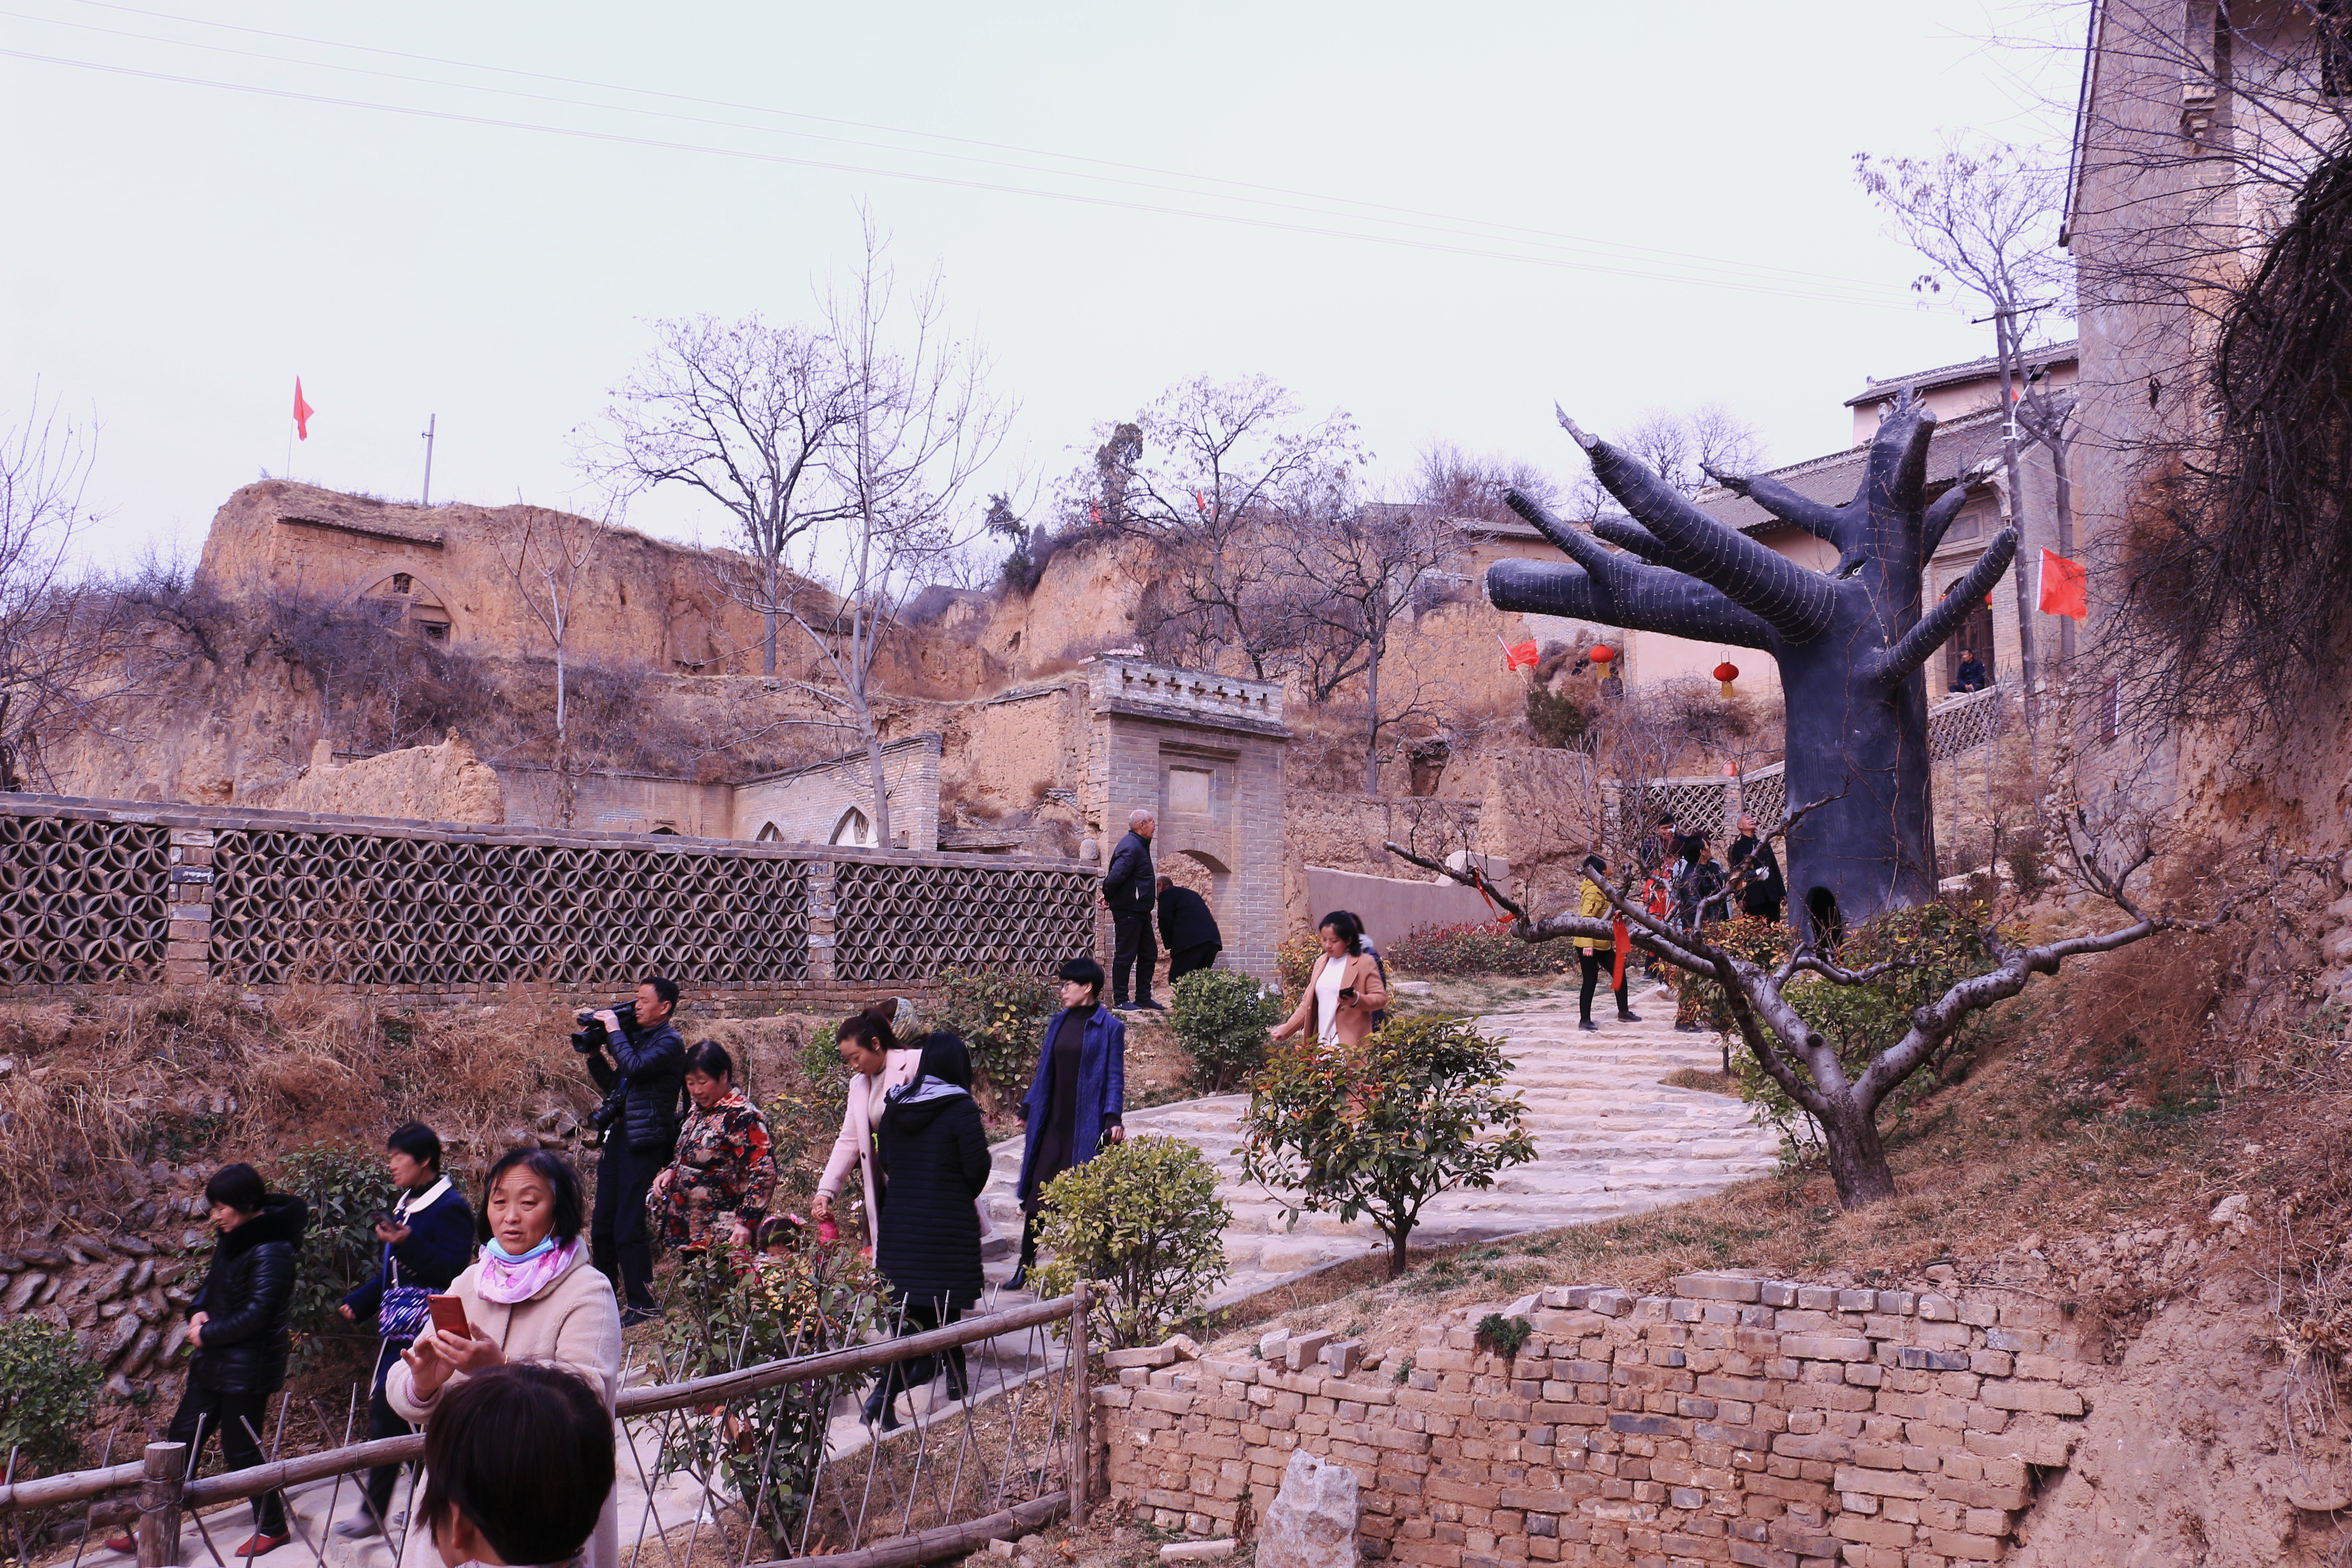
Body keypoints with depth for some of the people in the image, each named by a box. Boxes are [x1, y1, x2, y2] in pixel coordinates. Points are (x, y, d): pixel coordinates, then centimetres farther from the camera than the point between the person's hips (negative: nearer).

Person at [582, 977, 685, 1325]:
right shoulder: (636, 1036, 18)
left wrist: (615, 1031, -13)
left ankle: (641, 1304, -2)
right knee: (602, 1226, 12)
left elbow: (635, 1067, -25)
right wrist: (594, 1054, 10)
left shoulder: (669, 1042, -8)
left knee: (629, 1228, -9)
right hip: (617, 1136, 9)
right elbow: (613, 1084, 23)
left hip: (644, 1143, -9)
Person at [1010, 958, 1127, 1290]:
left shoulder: (1109, 1028, -6)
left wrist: (1113, 1119, -17)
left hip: (1086, 1125, -5)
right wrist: (1028, 1108, 16)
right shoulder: (1058, 1023, 10)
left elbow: (1115, 1078, -7)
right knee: (1038, 1194, 2)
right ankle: (1025, 1266, 7)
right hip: (1052, 1123, 5)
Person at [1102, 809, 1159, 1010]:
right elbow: (1115, 876, -27)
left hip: (1141, 911, 10)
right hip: (1128, 911, -10)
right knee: (1125, 955, -3)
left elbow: (1115, 876, 21)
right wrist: (1109, 898, -11)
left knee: (1149, 955, 13)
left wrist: (1109, 897, 10)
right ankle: (1120, 1000, 4)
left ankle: (1144, 998, 21)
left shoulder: (1140, 845, 16)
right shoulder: (1131, 847, -18)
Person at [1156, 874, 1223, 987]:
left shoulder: (1167, 894, 10)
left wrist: (1170, 945, 11)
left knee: (1177, 980, -7)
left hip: (1191, 940, -8)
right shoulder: (1191, 894, 33)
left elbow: (1165, 921, -2)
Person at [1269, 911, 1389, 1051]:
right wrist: (1285, 1029, 13)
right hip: (1321, 1045, 6)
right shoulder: (1321, 962, 17)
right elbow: (1308, 1004, 21)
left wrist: (1357, 1000, -22)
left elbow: (1381, 998, -3)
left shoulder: (1365, 963, -1)